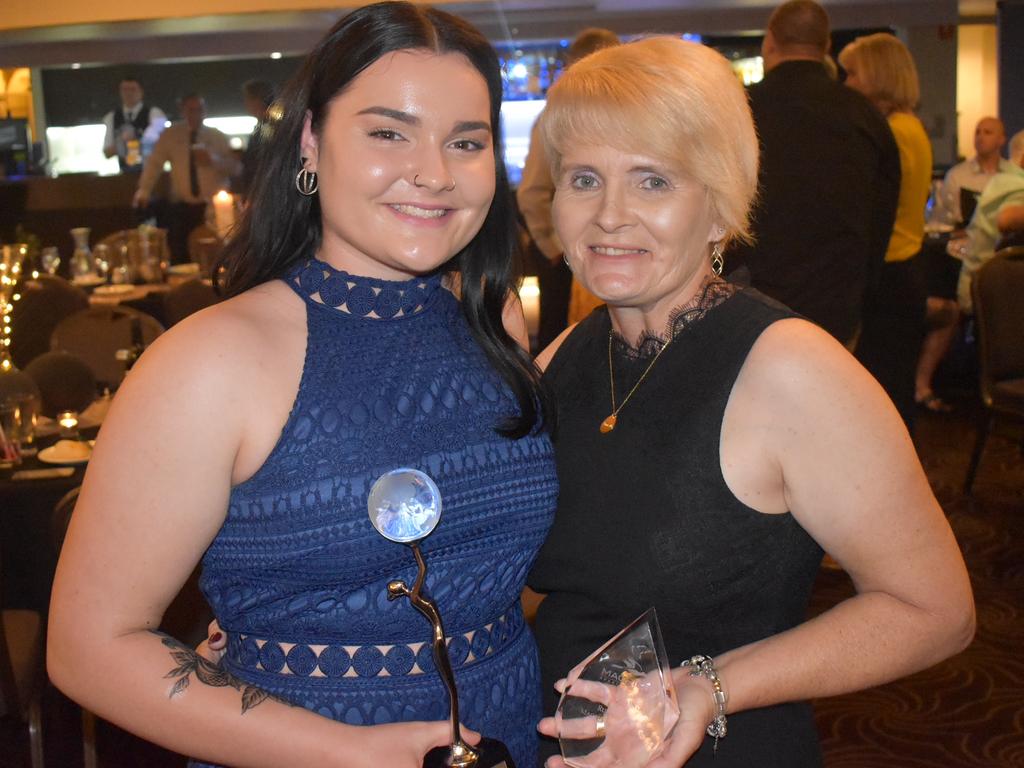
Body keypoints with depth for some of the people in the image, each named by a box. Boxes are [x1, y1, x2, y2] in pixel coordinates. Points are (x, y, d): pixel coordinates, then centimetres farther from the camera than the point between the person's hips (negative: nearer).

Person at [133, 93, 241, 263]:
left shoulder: (218, 137, 7)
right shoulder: (171, 135, 8)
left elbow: (236, 167, 3)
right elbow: (154, 163, 6)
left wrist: (214, 160, -15)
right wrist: (143, 192, -5)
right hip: (182, 209, 1)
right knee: (180, 259, -10)